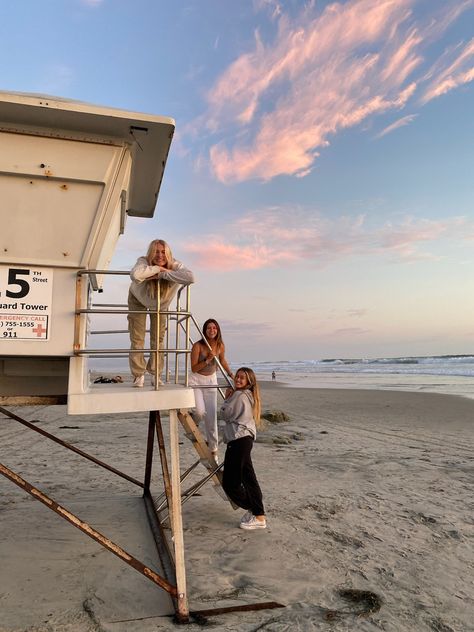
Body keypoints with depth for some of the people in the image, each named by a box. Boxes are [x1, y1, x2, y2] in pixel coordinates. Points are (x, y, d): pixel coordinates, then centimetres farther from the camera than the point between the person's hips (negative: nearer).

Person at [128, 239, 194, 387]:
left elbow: (190, 277, -55)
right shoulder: (143, 262, -36)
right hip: (138, 300, -2)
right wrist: (158, 268, -48)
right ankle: (138, 375, 14)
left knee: (158, 339, 4)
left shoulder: (175, 266, -32)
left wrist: (163, 274, -52)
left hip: (160, 304, 2)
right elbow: (135, 274, -61)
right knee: (137, 339, -2)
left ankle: (156, 375, 20)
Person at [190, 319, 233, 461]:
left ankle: (213, 449, 20)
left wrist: (230, 374, 6)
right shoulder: (198, 346, -19)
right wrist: (208, 360, -27)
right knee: (200, 411, -23)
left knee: (211, 416, 5)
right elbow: (193, 368, -17)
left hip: (211, 380, 3)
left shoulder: (220, 346, -6)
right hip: (196, 380, -3)